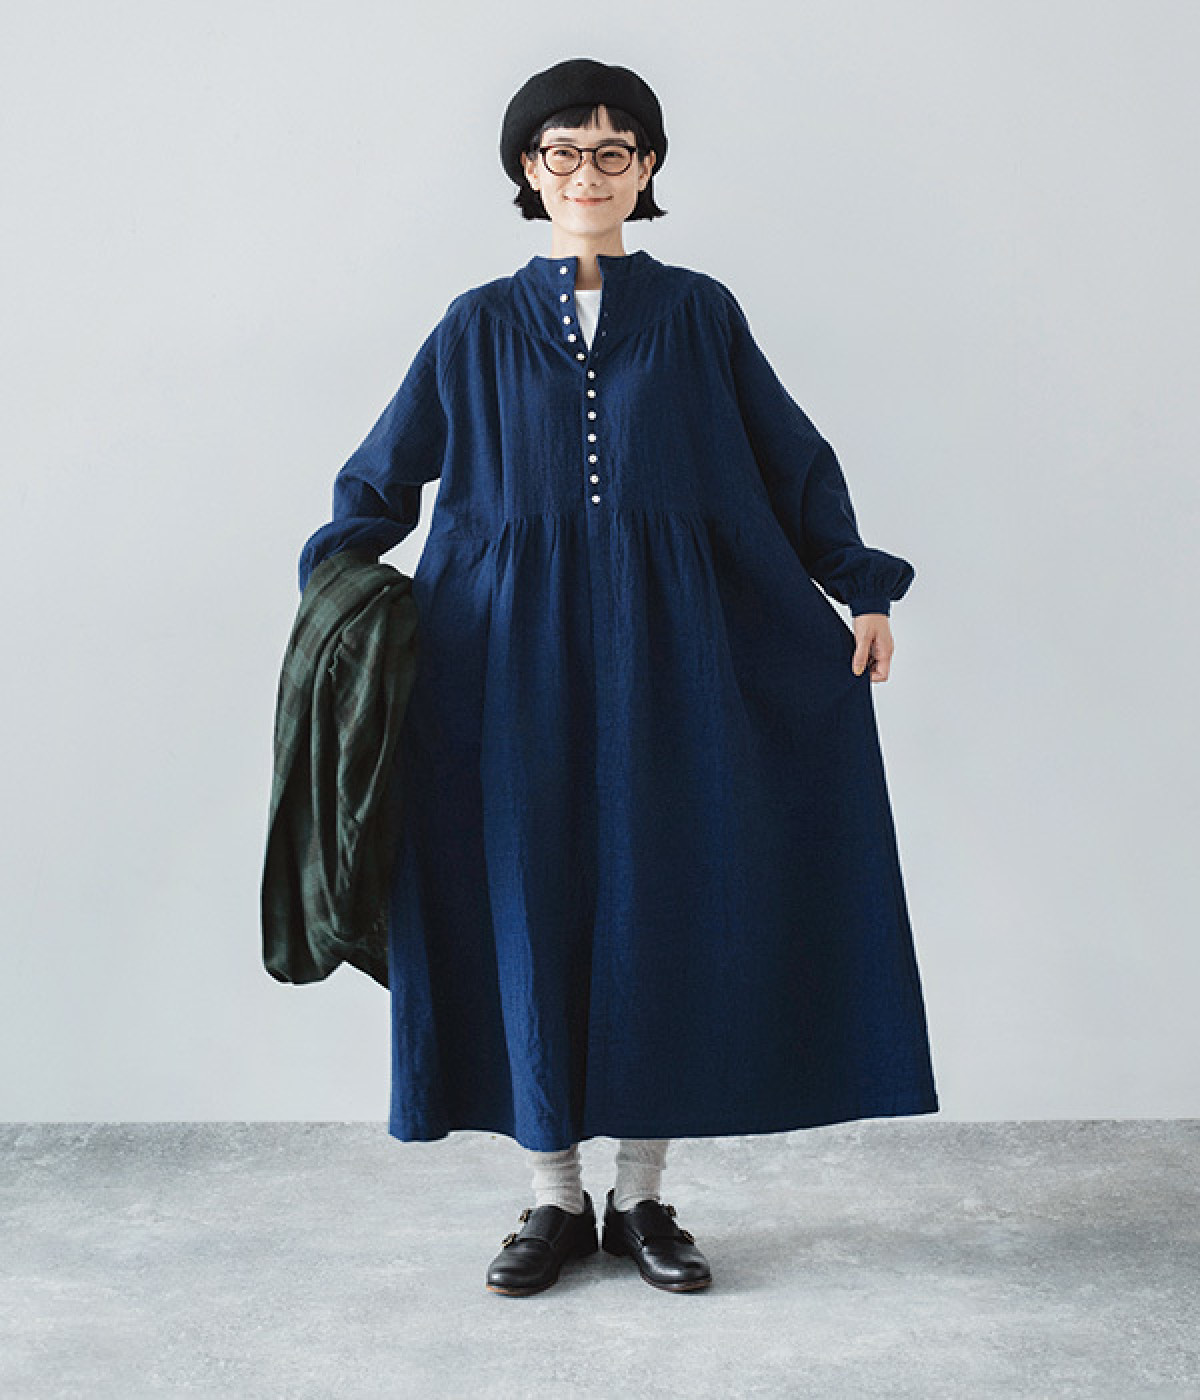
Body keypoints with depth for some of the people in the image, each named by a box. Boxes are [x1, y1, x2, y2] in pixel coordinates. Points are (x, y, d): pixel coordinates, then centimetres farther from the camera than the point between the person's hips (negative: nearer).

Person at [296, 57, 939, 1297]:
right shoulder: (478, 328, 8)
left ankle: (641, 1197, 16)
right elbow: (383, 475, 11)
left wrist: (860, 590, 6)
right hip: (518, 662, 0)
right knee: (530, 910, 2)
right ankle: (555, 1197, 16)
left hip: (662, 660, 0)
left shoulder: (698, 315, 7)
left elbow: (793, 461, 11)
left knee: (659, 910, 2)